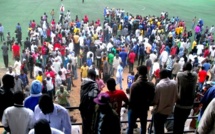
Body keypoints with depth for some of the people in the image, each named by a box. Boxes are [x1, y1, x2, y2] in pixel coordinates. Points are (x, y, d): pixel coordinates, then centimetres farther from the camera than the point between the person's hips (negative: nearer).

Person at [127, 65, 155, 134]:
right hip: (144, 109, 3)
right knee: (143, 127, 20)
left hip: (134, 109, -3)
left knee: (130, 127, 9)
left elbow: (131, 99, -18)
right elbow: (152, 98, -1)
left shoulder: (134, 85, -21)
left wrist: (129, 106, 0)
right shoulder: (151, 85, -9)